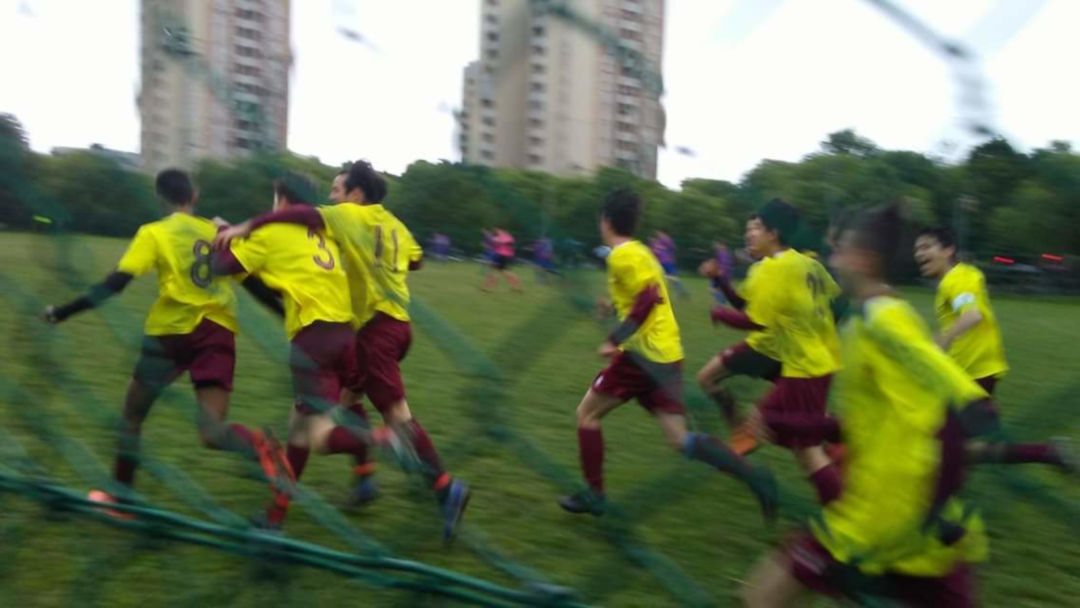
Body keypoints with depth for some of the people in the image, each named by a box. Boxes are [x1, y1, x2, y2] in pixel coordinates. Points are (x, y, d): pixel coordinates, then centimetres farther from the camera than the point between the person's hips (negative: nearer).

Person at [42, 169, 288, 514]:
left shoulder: (154, 234, 5)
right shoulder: (220, 232, 15)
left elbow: (115, 284, -4)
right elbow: (254, 283, 15)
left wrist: (64, 312, 3)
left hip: (173, 331, -2)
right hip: (220, 332, 3)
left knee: (133, 413, 20)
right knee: (211, 433, -4)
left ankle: (120, 495, 30)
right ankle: (257, 445, -36)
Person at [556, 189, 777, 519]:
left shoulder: (621, 255, -10)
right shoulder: (640, 251, 18)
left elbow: (650, 296, -23)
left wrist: (615, 339, -21)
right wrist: (618, 303, 28)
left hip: (644, 353, -9)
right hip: (666, 352, 9)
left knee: (587, 413, 7)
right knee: (680, 438, 4)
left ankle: (594, 494, 12)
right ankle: (752, 475, -9)